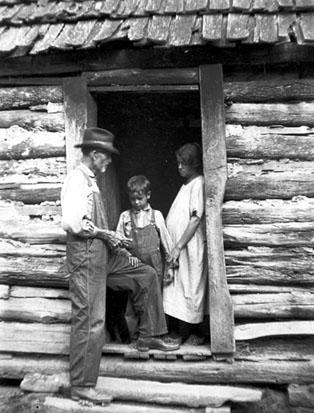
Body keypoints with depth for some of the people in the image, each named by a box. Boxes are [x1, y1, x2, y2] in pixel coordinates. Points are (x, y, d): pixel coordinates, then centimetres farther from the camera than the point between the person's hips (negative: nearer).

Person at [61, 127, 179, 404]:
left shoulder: (90, 181, 15)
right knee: (89, 321, -2)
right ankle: (81, 386, 15)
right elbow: (72, 223, -27)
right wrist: (105, 234, -16)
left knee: (146, 275, 12)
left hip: (103, 255, 10)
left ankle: (149, 337, 21)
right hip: (85, 256, -10)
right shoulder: (77, 179, -15)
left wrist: (111, 239, 8)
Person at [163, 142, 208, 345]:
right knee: (175, 288, 13)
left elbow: (196, 219, -18)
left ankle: (196, 333, 19)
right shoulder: (187, 183, 15)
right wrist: (173, 246, 14)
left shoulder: (198, 183, -12)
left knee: (190, 288, 3)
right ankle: (178, 330, 27)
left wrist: (178, 246, -17)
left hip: (190, 248, -8)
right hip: (177, 248, 8)